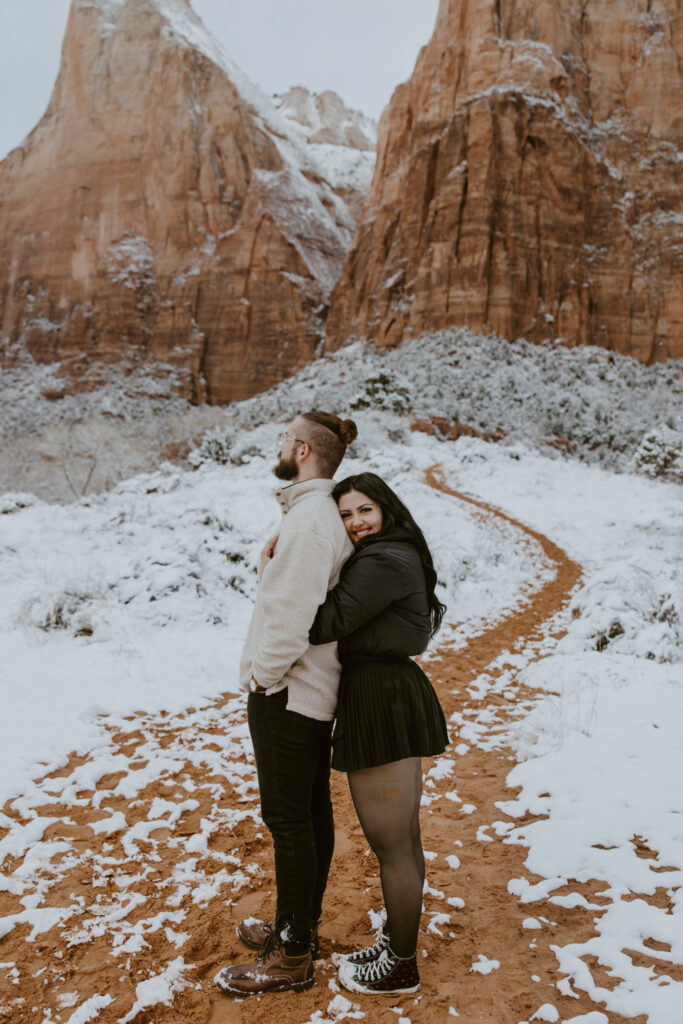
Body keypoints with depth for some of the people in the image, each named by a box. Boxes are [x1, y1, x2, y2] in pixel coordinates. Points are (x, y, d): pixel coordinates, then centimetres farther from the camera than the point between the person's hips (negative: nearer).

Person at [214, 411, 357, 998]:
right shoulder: (328, 515, 11)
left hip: (285, 691, -10)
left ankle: (292, 959, 13)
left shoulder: (307, 519, -20)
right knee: (312, 810, 18)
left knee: (288, 820, 0)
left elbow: (293, 614, -24)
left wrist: (262, 675, -13)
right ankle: (300, 924, 34)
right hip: (316, 690, 10)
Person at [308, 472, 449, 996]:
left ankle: (401, 968, 21)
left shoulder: (383, 562, -17)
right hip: (398, 696, 11)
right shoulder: (398, 558, 16)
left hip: (382, 706, -11)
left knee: (390, 845, 4)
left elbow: (326, 622, -23)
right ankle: (399, 942, 36)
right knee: (405, 837, 20)